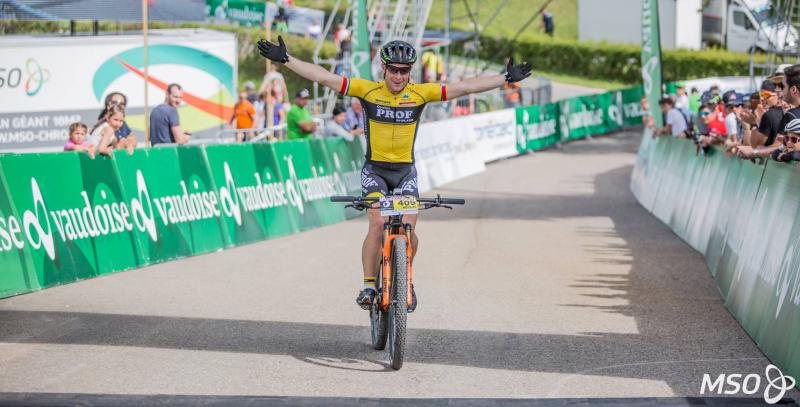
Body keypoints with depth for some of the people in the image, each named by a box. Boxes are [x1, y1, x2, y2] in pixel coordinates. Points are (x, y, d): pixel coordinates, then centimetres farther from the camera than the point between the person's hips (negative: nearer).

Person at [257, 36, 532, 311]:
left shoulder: (420, 94, -6)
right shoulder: (368, 90, -9)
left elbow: (464, 87, -6)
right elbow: (325, 77, -11)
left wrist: (507, 78, -8)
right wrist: (285, 60, -16)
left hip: (405, 171, 1)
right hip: (374, 170, -1)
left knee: (408, 229, -11)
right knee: (377, 224, -21)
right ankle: (369, 285, -10)